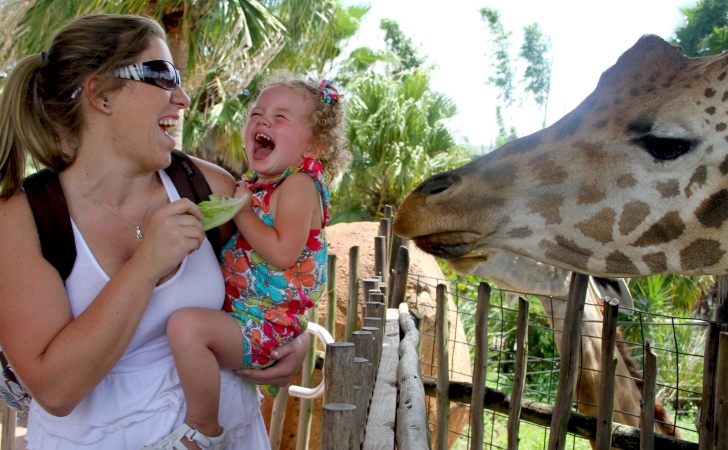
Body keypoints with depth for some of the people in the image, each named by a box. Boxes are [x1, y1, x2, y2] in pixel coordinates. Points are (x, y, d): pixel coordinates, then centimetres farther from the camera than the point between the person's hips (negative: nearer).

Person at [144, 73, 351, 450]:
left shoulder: (299, 184, -15)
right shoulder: (256, 183, 10)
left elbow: (282, 253, -29)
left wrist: (242, 211, -18)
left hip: (267, 327, -10)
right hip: (235, 312, 10)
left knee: (186, 325, -32)